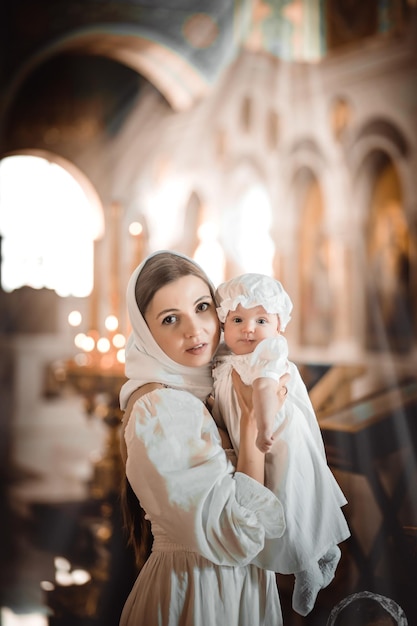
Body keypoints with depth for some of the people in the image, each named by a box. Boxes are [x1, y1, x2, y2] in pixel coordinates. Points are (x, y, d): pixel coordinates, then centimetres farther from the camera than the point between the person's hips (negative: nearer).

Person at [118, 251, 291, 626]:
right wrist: (253, 420, -25)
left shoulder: (198, 385, 0)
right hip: (199, 591, -8)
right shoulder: (161, 411, -26)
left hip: (241, 572, 8)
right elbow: (237, 536, -27)